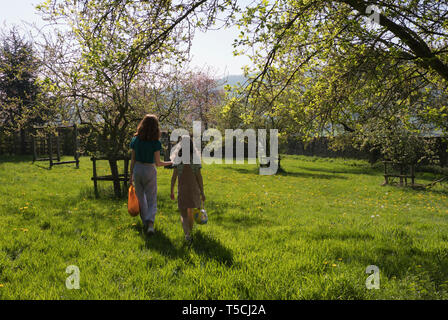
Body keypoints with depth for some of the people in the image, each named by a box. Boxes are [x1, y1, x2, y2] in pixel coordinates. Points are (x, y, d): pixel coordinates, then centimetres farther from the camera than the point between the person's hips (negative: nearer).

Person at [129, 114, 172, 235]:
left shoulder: (136, 140, -2)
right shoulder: (155, 142, -12)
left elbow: (133, 160, 2)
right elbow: (157, 163, -9)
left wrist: (131, 176, 11)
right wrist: (170, 162, 7)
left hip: (137, 170, 3)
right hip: (150, 171, -3)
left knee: (141, 199, 15)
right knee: (152, 200, 5)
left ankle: (145, 223, 21)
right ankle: (150, 222, -15)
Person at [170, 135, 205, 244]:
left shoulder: (178, 159, -7)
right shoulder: (195, 158, -4)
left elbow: (174, 176, -8)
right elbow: (199, 177, -4)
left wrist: (172, 191, 1)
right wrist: (202, 192, 2)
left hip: (182, 189, -2)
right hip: (194, 189, 2)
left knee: (183, 214, 2)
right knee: (190, 211, 21)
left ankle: (187, 234, -20)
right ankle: (190, 231, 36)